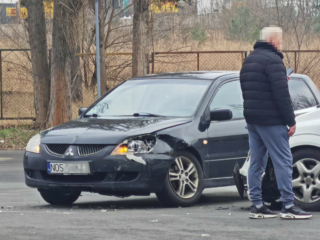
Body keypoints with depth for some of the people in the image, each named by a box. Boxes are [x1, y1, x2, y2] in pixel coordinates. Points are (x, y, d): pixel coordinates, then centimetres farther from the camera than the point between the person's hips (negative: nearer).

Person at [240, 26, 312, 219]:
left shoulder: (249, 60, 15)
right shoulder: (273, 60, -14)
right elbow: (282, 94, -19)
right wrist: (290, 120, -15)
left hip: (252, 118, 9)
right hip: (271, 121, -9)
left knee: (257, 162, 9)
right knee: (283, 161, -6)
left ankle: (257, 205, 9)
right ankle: (288, 206, -8)